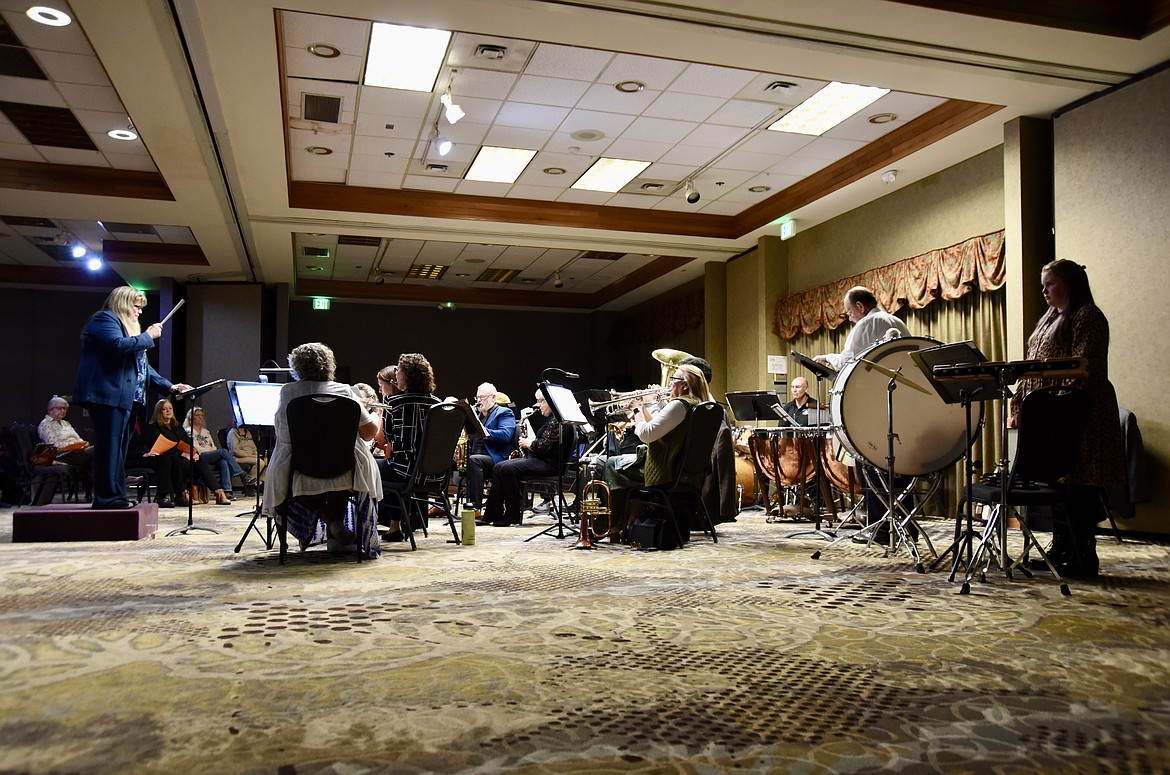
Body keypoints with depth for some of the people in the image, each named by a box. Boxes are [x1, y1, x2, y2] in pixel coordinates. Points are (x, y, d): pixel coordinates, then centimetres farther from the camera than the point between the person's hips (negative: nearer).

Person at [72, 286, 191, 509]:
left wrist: (169, 386, 18)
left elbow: (141, 365, 27)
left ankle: (117, 495, 11)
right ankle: (107, 497, -11)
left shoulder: (128, 326, 28)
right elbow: (118, 345, -22)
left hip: (124, 397, 10)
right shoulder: (105, 319, -2)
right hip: (107, 394, -10)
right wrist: (148, 336, -8)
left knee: (119, 448, 9)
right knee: (110, 446, -12)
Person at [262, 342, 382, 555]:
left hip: (299, 473, 0)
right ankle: (335, 537, 35)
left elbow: (278, 428, 15)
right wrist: (377, 416, 23)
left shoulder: (288, 391, 0)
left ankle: (331, 521, 15)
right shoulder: (345, 391, -2)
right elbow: (369, 432, 1)